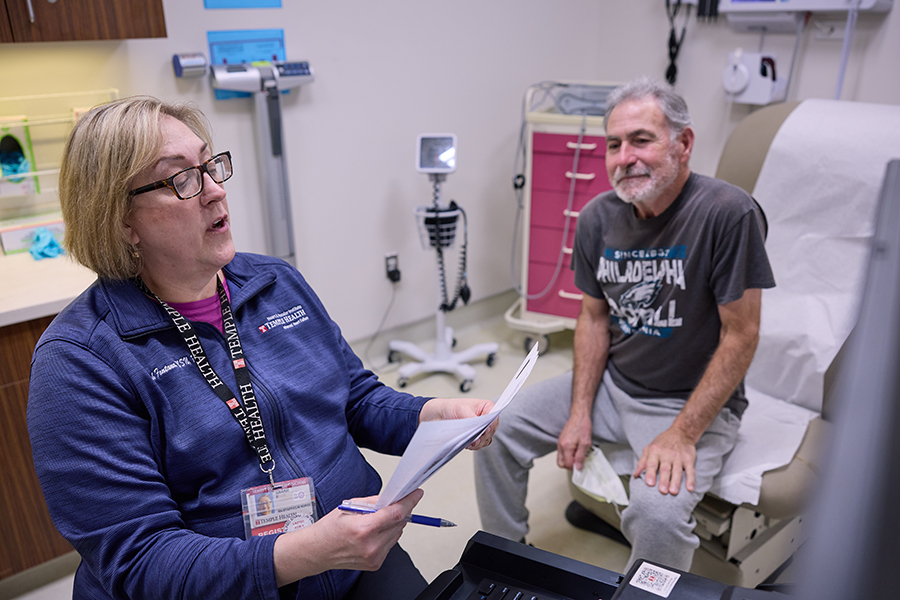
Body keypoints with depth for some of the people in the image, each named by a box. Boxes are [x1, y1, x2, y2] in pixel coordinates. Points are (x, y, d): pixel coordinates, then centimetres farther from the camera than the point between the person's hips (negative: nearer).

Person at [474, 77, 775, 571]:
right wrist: (580, 412, -4)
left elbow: (740, 336, -18)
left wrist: (682, 435, -20)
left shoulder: (728, 213, -21)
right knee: (496, 432, -2)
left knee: (657, 513, -31)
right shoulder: (598, 218, -3)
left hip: (693, 401, -5)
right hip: (610, 383, 6)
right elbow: (594, 317, 5)